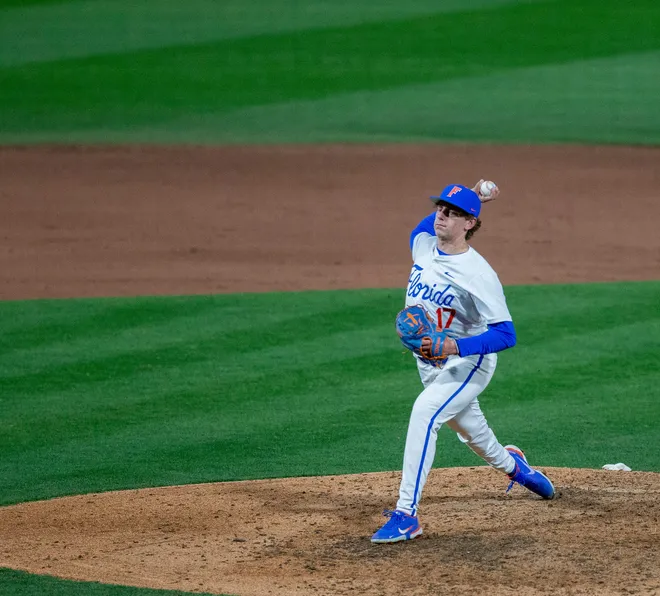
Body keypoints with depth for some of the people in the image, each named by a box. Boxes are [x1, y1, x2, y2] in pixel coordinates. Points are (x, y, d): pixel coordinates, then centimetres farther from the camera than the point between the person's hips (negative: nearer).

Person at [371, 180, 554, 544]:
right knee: (467, 428, 26)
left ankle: (406, 515, -33)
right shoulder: (421, 244, -5)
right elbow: (426, 226, 23)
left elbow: (506, 334, -29)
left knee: (424, 412, -30)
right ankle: (510, 465, 60)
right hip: (429, 362, 8)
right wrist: (472, 200, 12)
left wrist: (455, 346, -42)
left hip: (468, 361, -8)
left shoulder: (478, 274, -25)